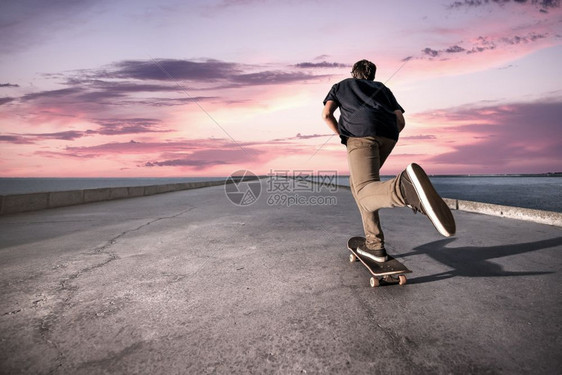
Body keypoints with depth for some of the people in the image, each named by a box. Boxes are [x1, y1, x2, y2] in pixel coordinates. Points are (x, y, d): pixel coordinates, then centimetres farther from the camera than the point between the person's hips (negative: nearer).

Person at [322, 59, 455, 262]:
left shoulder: (340, 86, 32)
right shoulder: (383, 89, 36)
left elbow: (326, 114, 13)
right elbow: (401, 121, 19)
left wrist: (343, 136, 22)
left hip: (360, 134, -4)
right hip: (387, 135, 5)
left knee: (366, 195, -21)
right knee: (357, 182, 22)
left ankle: (407, 186, -58)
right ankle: (374, 244, 13)